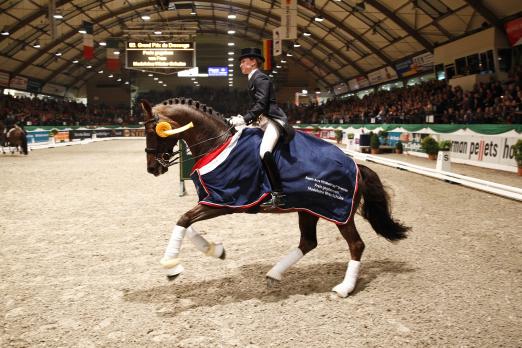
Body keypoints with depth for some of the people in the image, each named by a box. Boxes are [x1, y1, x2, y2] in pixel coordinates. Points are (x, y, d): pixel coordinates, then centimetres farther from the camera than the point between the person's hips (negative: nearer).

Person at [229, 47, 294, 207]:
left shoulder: (260, 78, -8)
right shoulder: (253, 79, 21)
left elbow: (261, 104, -18)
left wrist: (245, 119, -22)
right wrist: (243, 118, 10)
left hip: (273, 120, -11)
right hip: (264, 121, 11)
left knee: (264, 152, -31)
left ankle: (278, 194, -30)